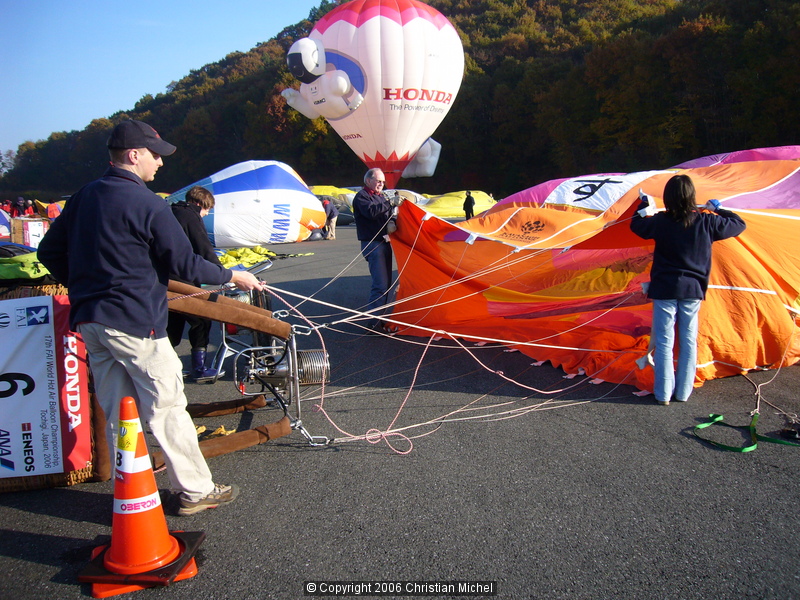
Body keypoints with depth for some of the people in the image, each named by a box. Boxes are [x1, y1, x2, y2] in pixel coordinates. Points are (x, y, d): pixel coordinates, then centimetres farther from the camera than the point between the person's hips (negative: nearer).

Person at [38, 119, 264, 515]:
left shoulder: (82, 197, 9)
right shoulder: (146, 203, -14)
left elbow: (50, 252, 13)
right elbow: (184, 264, -13)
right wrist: (231, 276, 0)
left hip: (88, 320, 8)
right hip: (134, 322, -8)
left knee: (116, 414, 14)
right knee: (167, 409, 3)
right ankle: (196, 491, 14)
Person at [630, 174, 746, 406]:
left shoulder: (659, 222, -10)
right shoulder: (706, 222, -6)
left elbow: (636, 225, 10)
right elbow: (738, 225, 10)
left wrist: (644, 207, 27)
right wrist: (718, 209, 25)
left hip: (665, 290, -1)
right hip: (693, 291, 2)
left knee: (664, 342, 4)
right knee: (689, 341, 11)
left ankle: (663, 393, 7)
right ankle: (683, 392, 18)